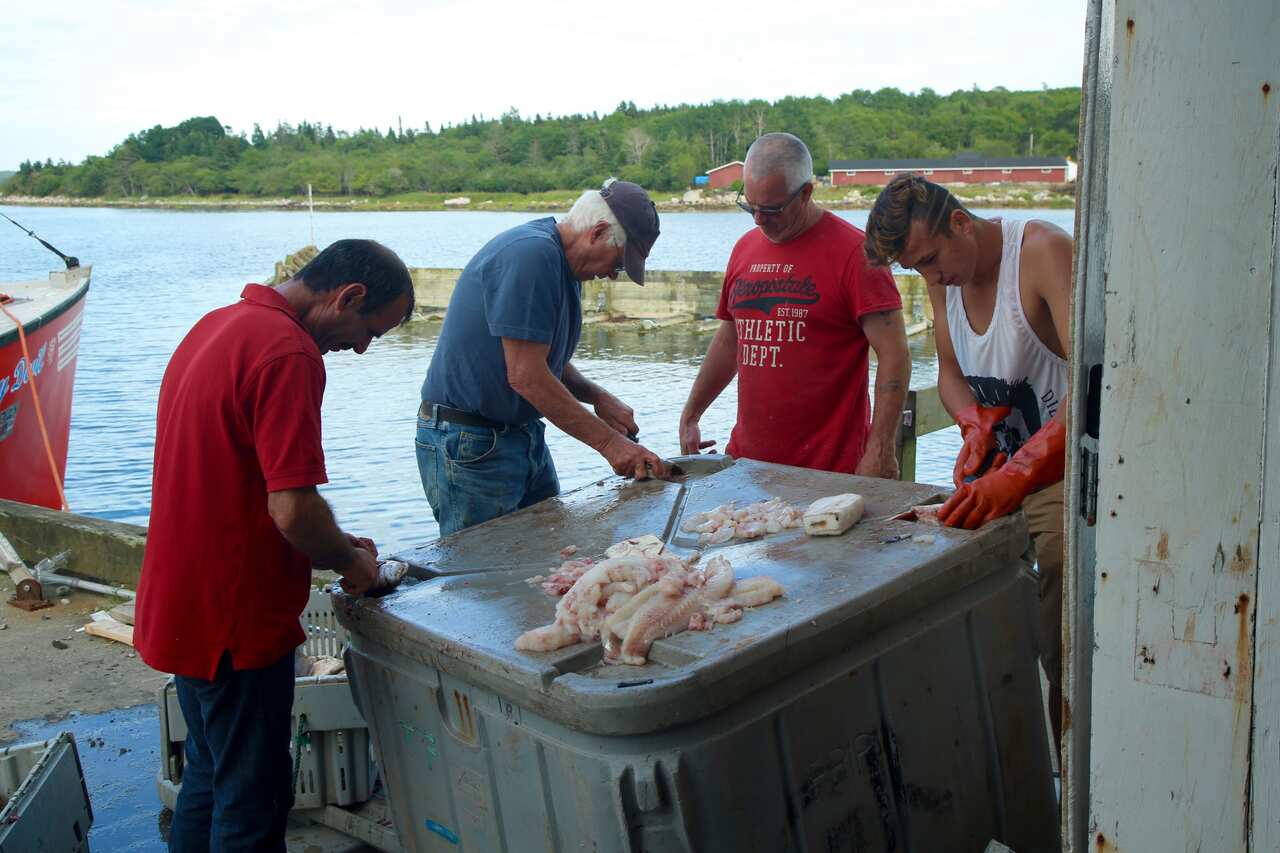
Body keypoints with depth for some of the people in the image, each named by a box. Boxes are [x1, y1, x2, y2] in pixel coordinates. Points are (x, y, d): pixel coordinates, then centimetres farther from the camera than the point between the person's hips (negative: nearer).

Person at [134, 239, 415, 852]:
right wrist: (352, 561, -6)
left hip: (181, 605, 10)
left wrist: (333, 545, 14)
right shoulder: (288, 352, -21)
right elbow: (293, 509, -26)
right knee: (253, 801, 5)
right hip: (236, 617, -10)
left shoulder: (217, 325, 10)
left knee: (208, 778, 23)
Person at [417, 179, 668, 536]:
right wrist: (608, 442, -20)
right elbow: (525, 376, -24)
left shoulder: (565, 264, 12)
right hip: (468, 441, -10)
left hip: (524, 434, 10)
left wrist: (597, 397, 0)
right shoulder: (529, 254, -20)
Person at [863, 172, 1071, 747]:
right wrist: (976, 426, -7)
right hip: (996, 468, 6)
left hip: (1065, 467, -6)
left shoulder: (1043, 250, -20)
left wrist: (1019, 473, -39)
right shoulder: (943, 272, 3)